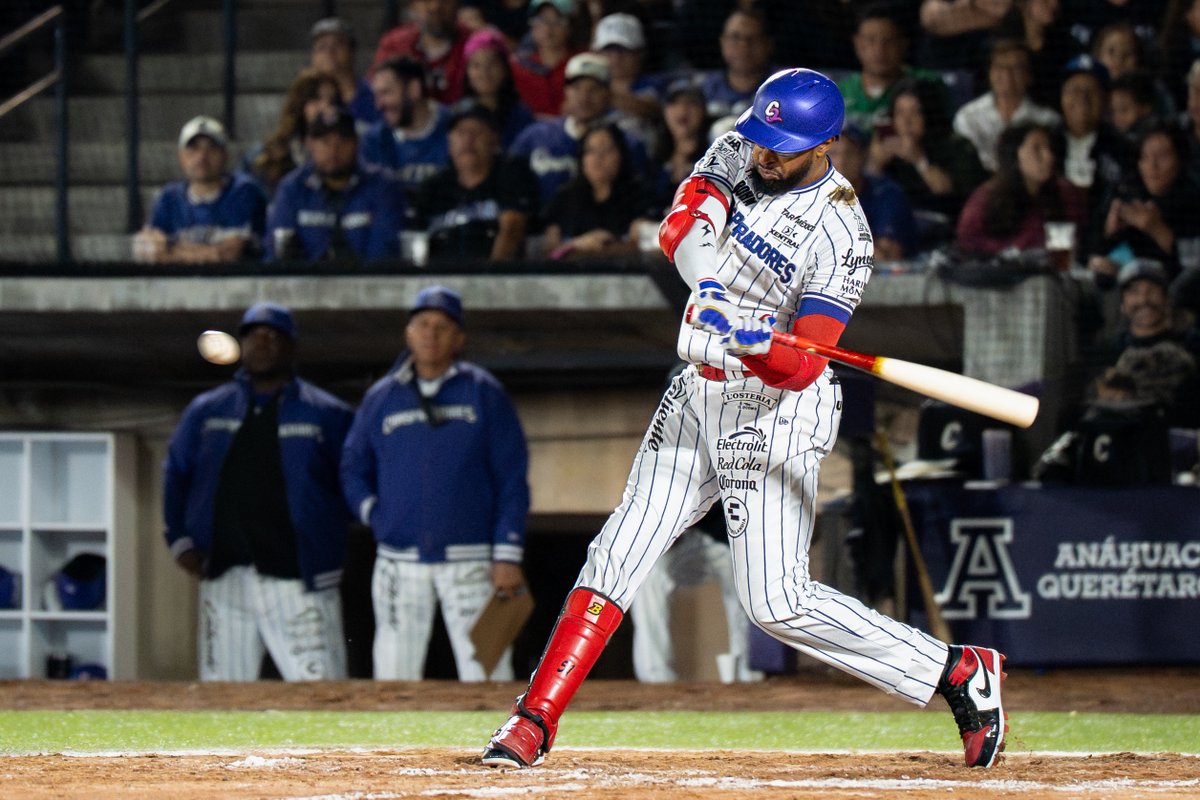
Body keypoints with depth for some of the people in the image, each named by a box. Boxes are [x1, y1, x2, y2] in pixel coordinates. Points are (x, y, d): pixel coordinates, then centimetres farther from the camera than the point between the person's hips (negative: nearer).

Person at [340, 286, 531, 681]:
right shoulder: (381, 398, 11)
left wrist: (508, 556, -7)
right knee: (393, 680, 3)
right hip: (398, 562, 3)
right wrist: (375, 513, 1)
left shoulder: (484, 393, 4)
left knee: (485, 672, -8)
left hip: (469, 559, -3)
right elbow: (353, 470, 20)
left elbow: (512, 480, 1)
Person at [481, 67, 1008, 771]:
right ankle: (534, 722, 2)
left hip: (776, 407, -7)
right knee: (618, 554, 0)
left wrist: (755, 346, -44)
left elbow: (803, 368, -24)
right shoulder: (739, 155, 1)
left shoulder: (840, 234, -19)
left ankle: (960, 673, -2)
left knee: (777, 601, -12)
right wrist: (709, 286, -32)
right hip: (700, 393, 7)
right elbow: (681, 227, -12)